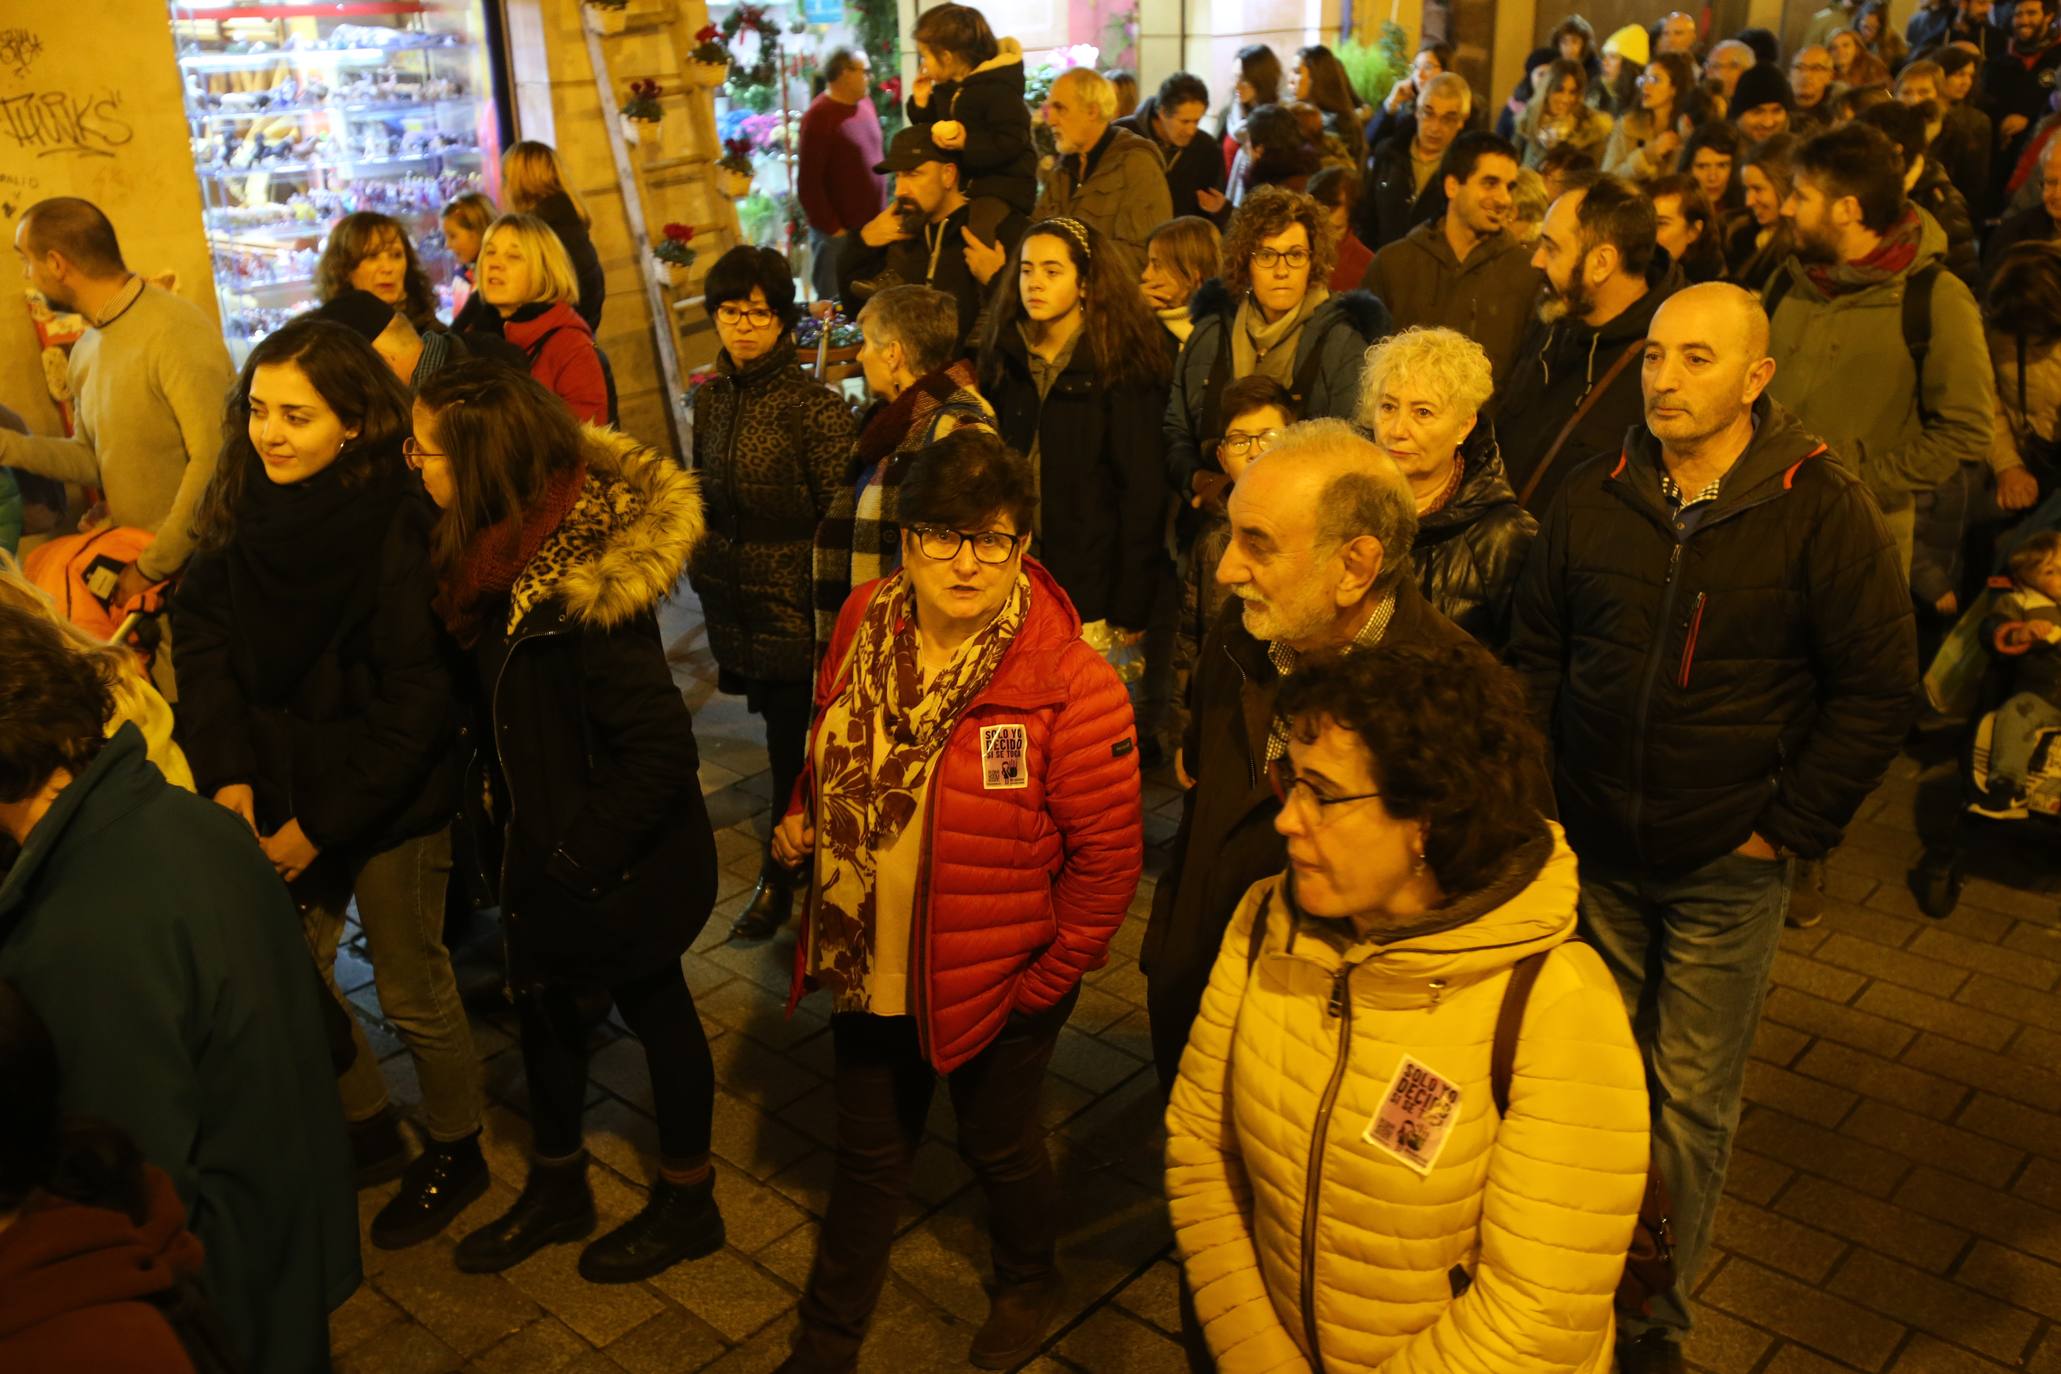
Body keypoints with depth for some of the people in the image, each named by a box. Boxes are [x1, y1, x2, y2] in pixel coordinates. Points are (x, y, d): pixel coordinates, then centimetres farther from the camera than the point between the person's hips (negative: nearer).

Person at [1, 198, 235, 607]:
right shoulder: (85, 349, 10)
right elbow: (93, 461, 14)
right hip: (130, 558, 8)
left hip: (194, 562, -8)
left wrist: (154, 565, -19)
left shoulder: (176, 332, -19)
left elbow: (213, 461, -24)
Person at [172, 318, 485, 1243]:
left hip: (391, 803, -6)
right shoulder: (243, 518, -3)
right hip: (281, 794, 6)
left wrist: (321, 823, -16)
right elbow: (205, 646, -2)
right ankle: (370, 1132, 41)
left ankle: (455, 1154, 34)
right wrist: (230, 777, -15)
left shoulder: (395, 533, -21)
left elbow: (414, 704, -20)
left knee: (411, 990, 9)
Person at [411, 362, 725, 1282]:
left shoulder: (579, 589, -32)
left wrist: (578, 858, -22)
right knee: (543, 1006, 23)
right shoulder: (516, 542, -6)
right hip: (541, 846, 8)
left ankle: (686, 1205, 38)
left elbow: (661, 747, -30)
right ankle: (555, 1188, 47)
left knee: (654, 1011, 14)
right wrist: (499, 810, 3)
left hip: (622, 867, -8)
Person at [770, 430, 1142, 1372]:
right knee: (867, 1153, 23)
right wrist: (806, 814, 0)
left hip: (996, 981, -4)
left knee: (997, 1145, 21)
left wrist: (1049, 979, -13)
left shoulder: (1070, 684, -25)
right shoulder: (864, 626, -7)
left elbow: (1108, 852, -19)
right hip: (869, 966, 5)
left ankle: (1028, 1283, 54)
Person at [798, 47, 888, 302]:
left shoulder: (864, 103, 9)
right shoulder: (819, 116, -14)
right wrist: (832, 228, -14)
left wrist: (882, 212, 15)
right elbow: (808, 183, -16)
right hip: (840, 233, -7)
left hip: (872, 227, 7)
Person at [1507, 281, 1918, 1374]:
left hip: (1726, 873, -3)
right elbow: (1536, 654, 10)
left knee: (1689, 1101, 8)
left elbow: (1880, 687, -7)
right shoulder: (1592, 499, 0)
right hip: (1592, 855, 3)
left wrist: (1789, 827, -9)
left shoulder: (1822, 510, -11)